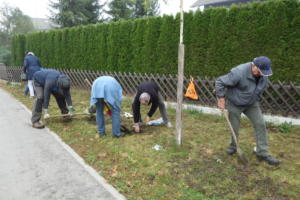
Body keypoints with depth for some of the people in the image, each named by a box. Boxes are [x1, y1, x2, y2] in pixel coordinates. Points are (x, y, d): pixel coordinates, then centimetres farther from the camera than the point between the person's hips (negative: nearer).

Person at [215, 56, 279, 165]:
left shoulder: (263, 74, -12)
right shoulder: (239, 73, -33)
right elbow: (220, 82, -27)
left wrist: (255, 99, 14)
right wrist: (221, 99, -25)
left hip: (251, 104, 5)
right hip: (234, 104, -5)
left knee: (260, 124, -3)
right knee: (234, 128, 6)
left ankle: (262, 153, 7)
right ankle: (233, 146, 34)